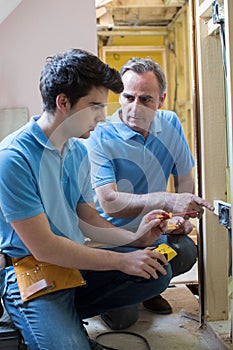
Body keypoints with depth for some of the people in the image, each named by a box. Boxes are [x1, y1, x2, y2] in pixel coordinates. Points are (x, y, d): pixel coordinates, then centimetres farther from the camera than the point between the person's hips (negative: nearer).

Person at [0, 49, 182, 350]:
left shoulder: (78, 151, 8)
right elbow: (44, 247, -20)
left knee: (158, 272, -7)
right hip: (29, 269, -7)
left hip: (74, 260, 8)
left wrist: (133, 238, -5)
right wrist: (121, 260, -16)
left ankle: (62, 316, -2)